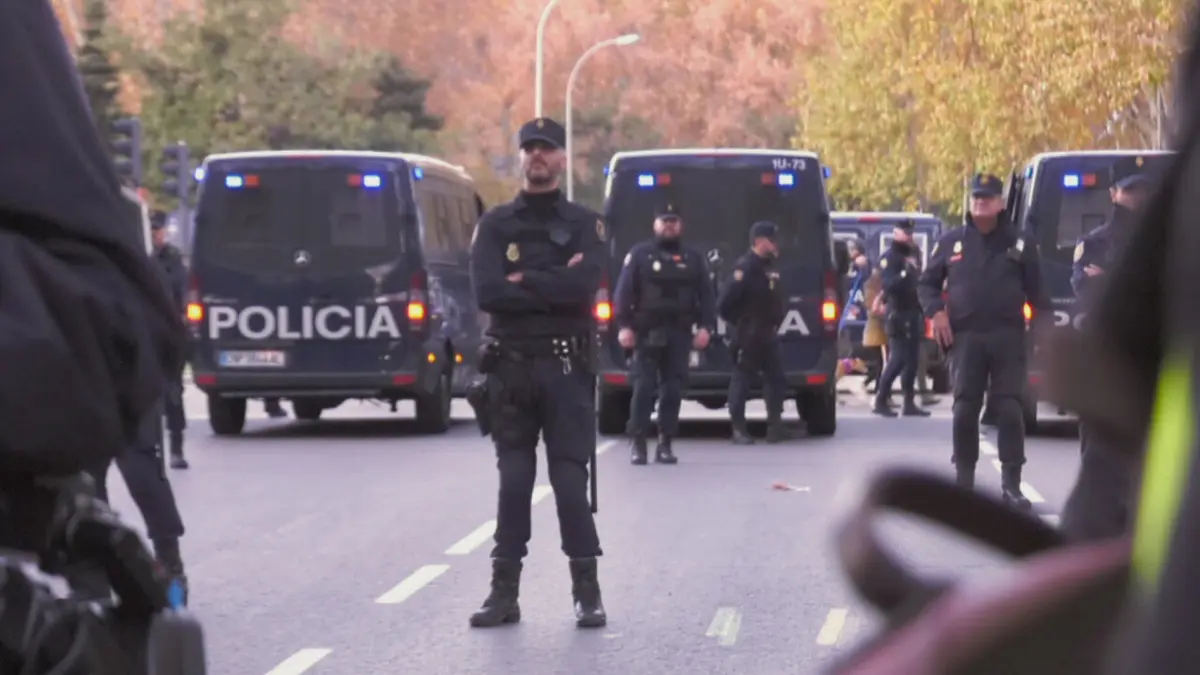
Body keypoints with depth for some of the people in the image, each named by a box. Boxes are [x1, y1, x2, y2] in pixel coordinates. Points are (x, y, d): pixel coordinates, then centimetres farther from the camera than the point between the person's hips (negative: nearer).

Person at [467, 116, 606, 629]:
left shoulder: (584, 225, 5)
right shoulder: (495, 225, 9)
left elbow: (584, 287, -13)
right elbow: (487, 293, -8)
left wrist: (523, 282, -9)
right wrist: (554, 286, -10)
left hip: (565, 367, -2)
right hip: (510, 366, 2)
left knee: (570, 480, -4)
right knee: (513, 481, 4)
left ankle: (587, 591, 2)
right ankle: (505, 591, 9)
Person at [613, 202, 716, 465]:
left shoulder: (694, 259, 13)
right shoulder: (639, 255, 5)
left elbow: (706, 295, 10)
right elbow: (624, 292, -1)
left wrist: (706, 327, -3)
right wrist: (625, 326, -11)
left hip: (679, 335, 3)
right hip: (647, 333, -3)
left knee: (673, 390, 2)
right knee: (643, 389, -7)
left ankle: (665, 444, 8)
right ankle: (638, 444, -4)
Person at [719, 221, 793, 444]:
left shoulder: (770, 266, 13)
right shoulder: (746, 267, -15)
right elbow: (726, 302, -20)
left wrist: (775, 322, 13)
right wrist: (738, 321, -9)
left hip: (768, 333, 8)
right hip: (748, 334, -8)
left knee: (775, 377, 5)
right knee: (742, 379, -2)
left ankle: (775, 425, 8)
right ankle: (738, 428, 2)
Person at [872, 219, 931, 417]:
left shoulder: (913, 254, 17)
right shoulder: (890, 257, -9)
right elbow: (889, 284, -21)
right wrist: (905, 273, -34)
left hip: (914, 313, 8)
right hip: (898, 313, -8)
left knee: (912, 359, 8)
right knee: (898, 359, -11)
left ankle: (909, 403, 12)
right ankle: (881, 400, -4)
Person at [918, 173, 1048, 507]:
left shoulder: (1018, 245, 8)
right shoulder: (951, 242, 10)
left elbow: (1035, 290, 10)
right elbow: (927, 283, 16)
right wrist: (935, 311, -2)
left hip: (1008, 338, -1)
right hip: (966, 337, 1)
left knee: (1009, 409, -7)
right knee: (965, 410, 0)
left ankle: (1011, 484, -4)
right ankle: (964, 481, 10)